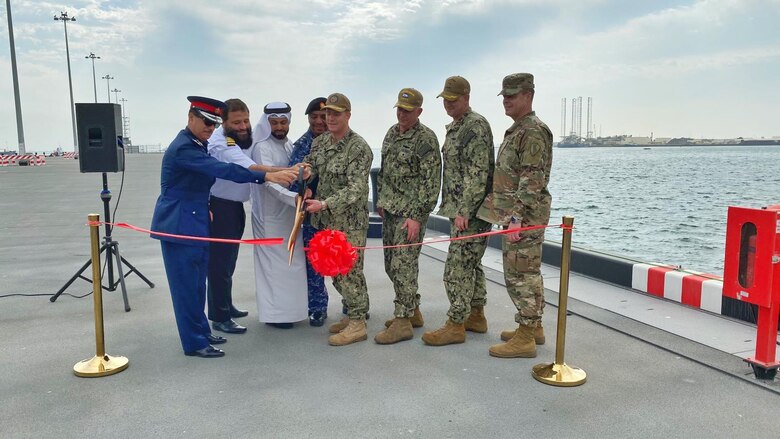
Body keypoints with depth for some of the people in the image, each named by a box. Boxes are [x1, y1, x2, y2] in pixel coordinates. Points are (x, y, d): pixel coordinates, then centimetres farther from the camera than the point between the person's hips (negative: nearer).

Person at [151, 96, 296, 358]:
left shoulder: (197, 145, 11)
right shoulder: (183, 148, -20)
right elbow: (223, 170, -31)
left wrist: (204, 208, 11)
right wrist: (267, 176, -36)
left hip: (195, 223, 9)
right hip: (179, 225, -9)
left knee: (197, 283, 16)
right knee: (186, 284, -1)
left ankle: (201, 332, 28)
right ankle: (194, 343, 9)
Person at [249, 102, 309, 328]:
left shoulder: (289, 145, 11)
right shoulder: (262, 148, -14)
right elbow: (269, 182, -26)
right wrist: (294, 198, -37)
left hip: (290, 213, 8)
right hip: (271, 215, -8)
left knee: (292, 261, 13)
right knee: (274, 262, -2)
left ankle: (287, 306, 26)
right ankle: (274, 312, 9)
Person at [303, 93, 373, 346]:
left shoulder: (359, 148, -14)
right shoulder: (320, 142, 8)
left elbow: (356, 189, -21)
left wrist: (324, 204, -31)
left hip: (350, 222, -7)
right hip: (326, 220, 8)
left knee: (349, 270, -3)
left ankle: (357, 324, 8)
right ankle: (353, 314, 29)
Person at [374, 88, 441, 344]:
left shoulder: (426, 139, -12)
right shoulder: (392, 133, 13)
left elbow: (431, 183, -17)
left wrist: (417, 217, -20)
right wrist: (381, 201, 19)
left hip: (410, 213, -9)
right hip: (389, 210, 9)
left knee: (403, 265, -8)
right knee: (391, 264, 13)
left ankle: (403, 322, 1)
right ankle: (413, 311, 26)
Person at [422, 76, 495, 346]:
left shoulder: (476, 126, -14)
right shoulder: (455, 127, 17)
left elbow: (478, 174, -21)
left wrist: (464, 211, -24)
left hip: (471, 212, -10)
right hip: (460, 209, 10)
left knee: (457, 266, -7)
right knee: (471, 264, 16)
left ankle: (455, 325, 2)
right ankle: (476, 316, 27)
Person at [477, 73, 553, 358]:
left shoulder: (533, 132, -14)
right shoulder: (517, 130, 18)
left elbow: (531, 181, -22)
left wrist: (517, 217, -24)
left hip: (523, 217, -10)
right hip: (514, 215, 11)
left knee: (519, 275, -6)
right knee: (528, 273, 16)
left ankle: (525, 339, 2)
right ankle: (533, 327, 27)